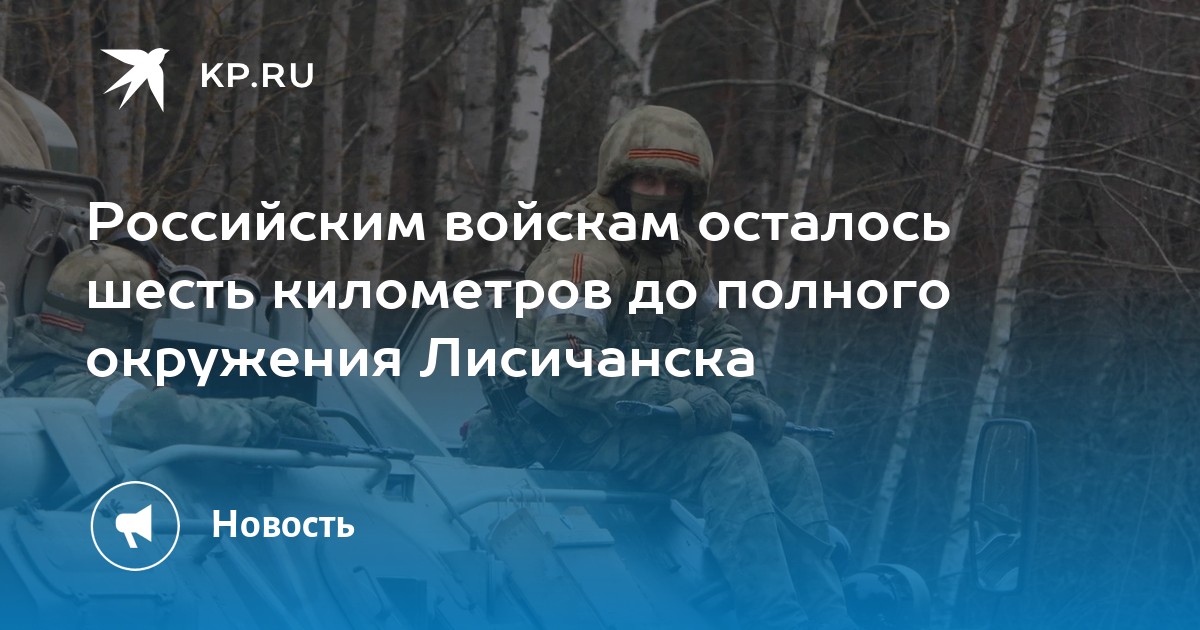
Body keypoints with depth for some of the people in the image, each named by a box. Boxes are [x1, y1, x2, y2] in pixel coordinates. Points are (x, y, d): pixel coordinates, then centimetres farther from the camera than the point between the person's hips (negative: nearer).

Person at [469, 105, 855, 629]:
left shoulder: (683, 256, 11)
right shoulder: (584, 256, -17)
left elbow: (717, 336, 18)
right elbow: (564, 372, -27)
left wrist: (741, 390, -5)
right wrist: (671, 396, -31)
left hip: (647, 419, 9)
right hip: (575, 429, -9)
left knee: (788, 461, -6)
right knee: (727, 458, -29)